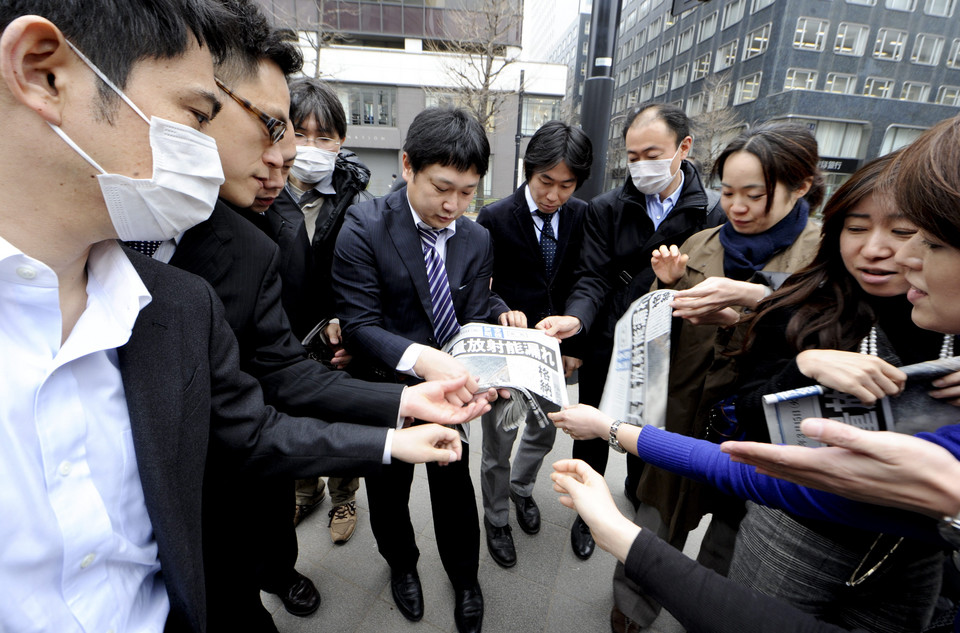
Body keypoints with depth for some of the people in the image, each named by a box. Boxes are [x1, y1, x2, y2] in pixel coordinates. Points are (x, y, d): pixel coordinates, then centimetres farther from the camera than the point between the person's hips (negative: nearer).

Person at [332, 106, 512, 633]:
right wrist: (420, 357, -41)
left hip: (451, 390, 3)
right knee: (388, 492, 22)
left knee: (455, 488, 20)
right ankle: (401, 564, 57)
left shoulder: (477, 239, -5)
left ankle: (464, 577, 51)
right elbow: (358, 324, -25)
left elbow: (471, 319, -7)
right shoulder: (364, 227, -19)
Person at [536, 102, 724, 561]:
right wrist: (576, 317, -32)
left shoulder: (714, 212, -6)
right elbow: (593, 276, -14)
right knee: (593, 436, 16)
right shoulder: (606, 209, -6)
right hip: (606, 350, 0)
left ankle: (638, 490, 56)